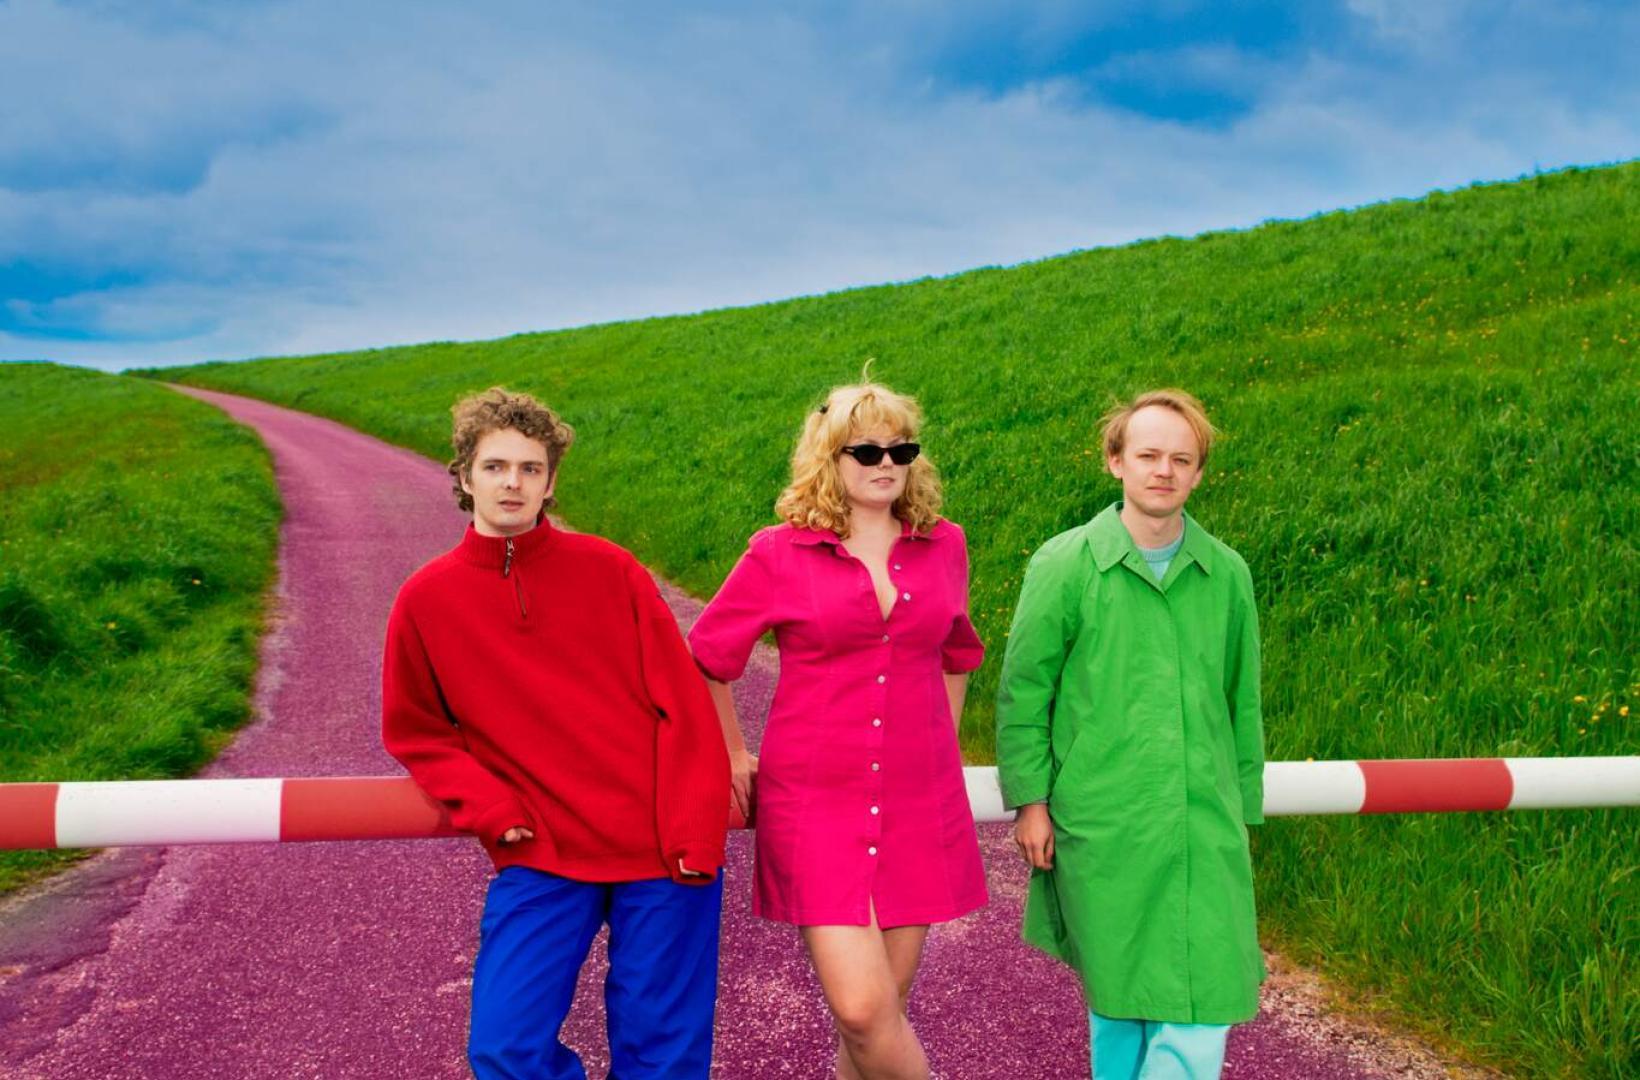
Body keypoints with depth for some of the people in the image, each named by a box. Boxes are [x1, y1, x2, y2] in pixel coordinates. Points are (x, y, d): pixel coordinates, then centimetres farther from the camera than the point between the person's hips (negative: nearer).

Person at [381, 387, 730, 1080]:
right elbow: (414, 732, 12)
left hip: (659, 846, 0)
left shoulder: (608, 570, -1)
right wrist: (489, 806, -5)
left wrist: (696, 834, -10)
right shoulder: (426, 600, 2)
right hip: (542, 857, 1)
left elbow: (684, 704, -1)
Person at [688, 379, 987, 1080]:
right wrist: (733, 758, 10)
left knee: (879, 1010, 8)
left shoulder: (943, 547, 6)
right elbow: (704, 659, 9)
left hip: (919, 805, 3)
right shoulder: (780, 555, -4)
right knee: (863, 1010, -12)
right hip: (816, 804, -3)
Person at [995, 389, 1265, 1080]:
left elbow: (1242, 702, 14)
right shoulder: (1065, 564, -3)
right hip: (1099, 827, -2)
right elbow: (1022, 690, -1)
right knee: (1116, 995, 8)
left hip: (1205, 827, 3)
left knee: (1204, 997, -1)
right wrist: (1029, 800, -3)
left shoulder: (1226, 574, 6)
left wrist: (1243, 809, 16)